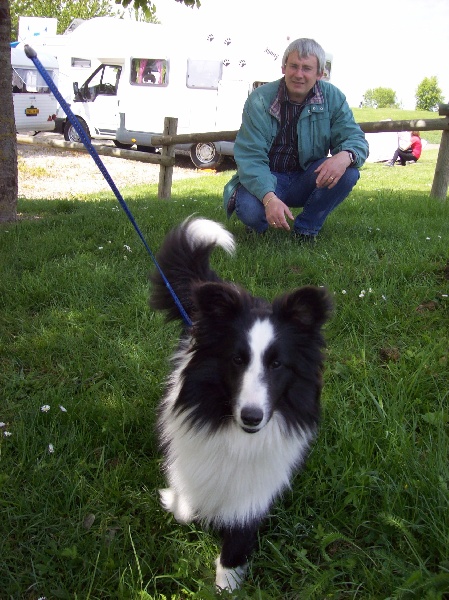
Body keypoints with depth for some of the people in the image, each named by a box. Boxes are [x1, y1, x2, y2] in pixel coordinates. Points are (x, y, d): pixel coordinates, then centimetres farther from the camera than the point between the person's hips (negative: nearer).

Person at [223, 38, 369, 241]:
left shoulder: (333, 98, -6)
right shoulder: (260, 100, -15)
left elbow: (355, 139, -9)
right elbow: (250, 157, -22)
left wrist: (345, 156, -38)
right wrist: (269, 198, -41)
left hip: (306, 179, 3)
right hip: (267, 180, -3)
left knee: (348, 173, -24)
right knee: (250, 208, -35)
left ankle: (306, 228, -3)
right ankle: (258, 225, 5)